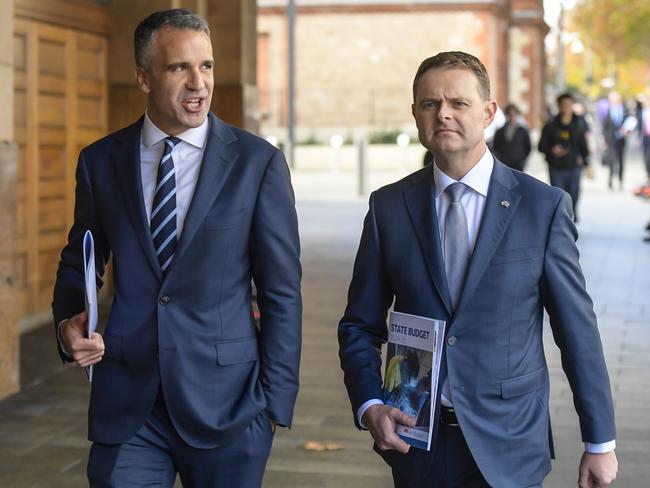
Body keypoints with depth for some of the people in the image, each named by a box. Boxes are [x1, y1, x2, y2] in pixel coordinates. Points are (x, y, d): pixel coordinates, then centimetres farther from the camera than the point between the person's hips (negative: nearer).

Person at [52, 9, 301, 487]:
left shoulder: (258, 162, -2)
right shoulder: (100, 161, 4)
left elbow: (282, 292, -1)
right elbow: (77, 265, 16)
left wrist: (275, 401, -4)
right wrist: (69, 323, -4)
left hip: (226, 404, -1)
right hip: (125, 406, 2)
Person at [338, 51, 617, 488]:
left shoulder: (544, 206, -6)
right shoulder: (389, 207, 1)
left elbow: (578, 329, -2)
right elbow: (360, 325, 5)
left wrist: (600, 442, 1)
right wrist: (369, 407, -12)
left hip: (509, 451, -2)